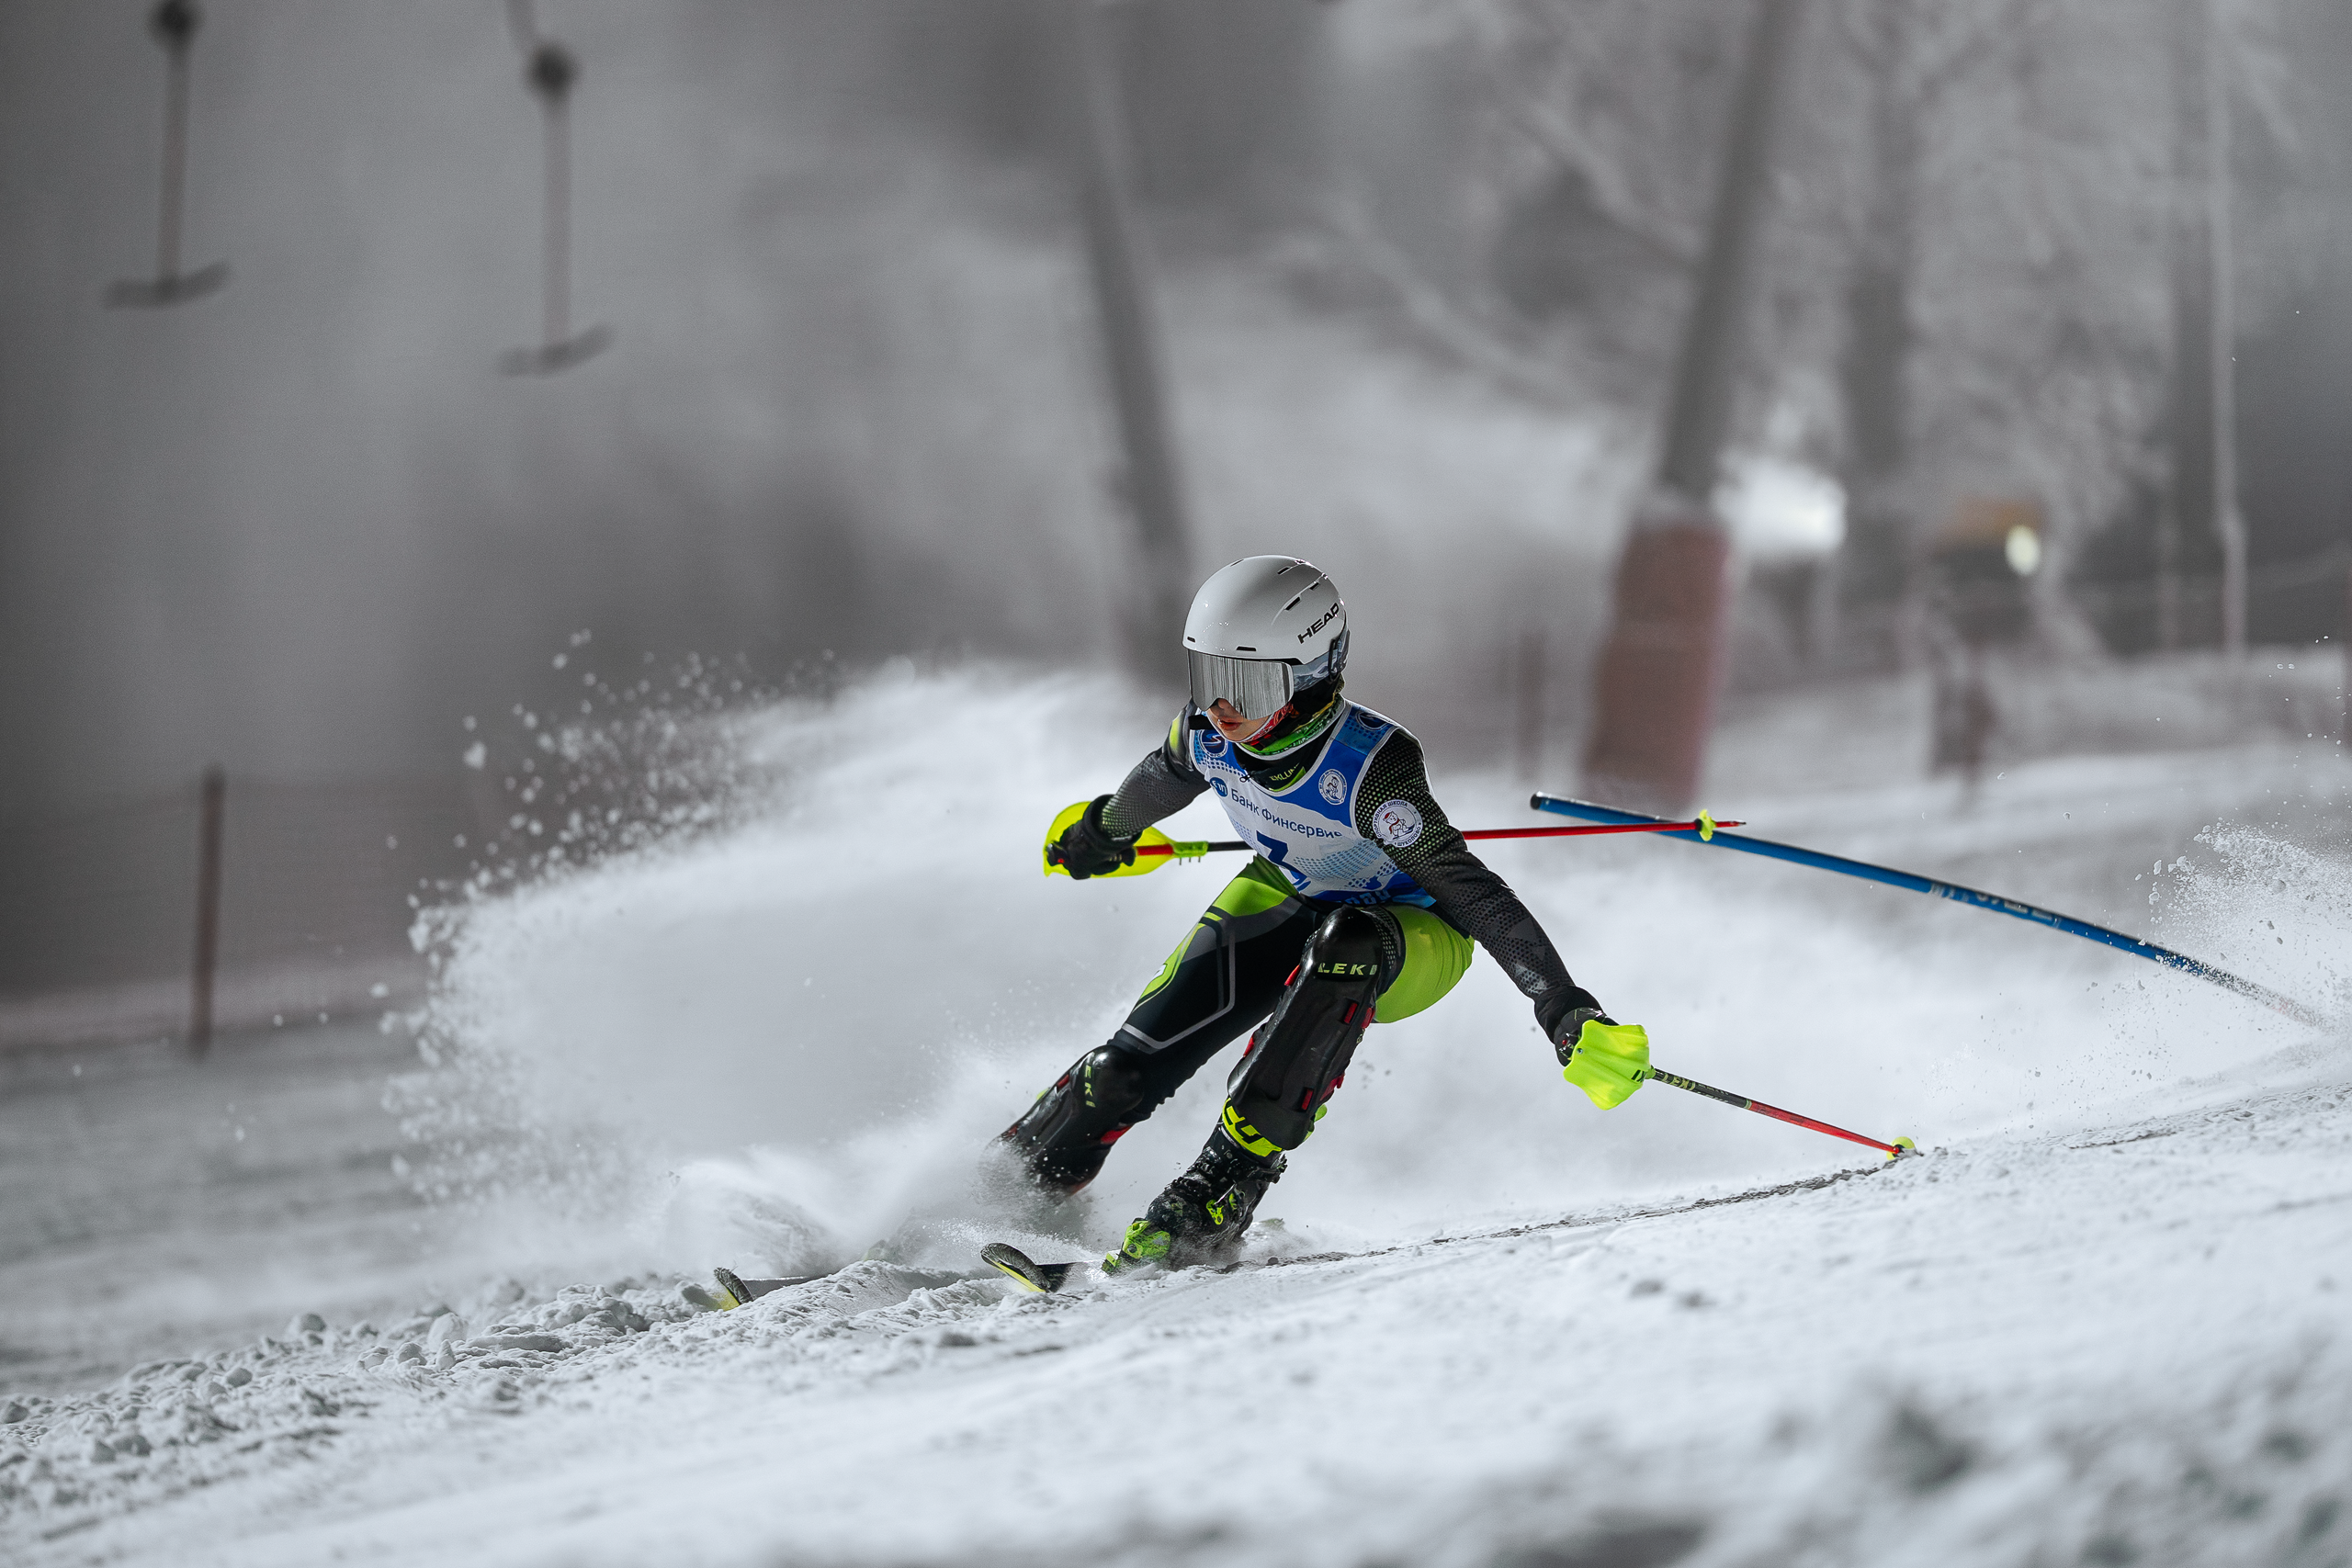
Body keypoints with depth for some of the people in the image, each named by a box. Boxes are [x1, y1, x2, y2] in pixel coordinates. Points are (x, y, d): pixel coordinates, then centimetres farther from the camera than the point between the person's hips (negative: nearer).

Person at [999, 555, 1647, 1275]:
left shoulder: (1370, 765, -37)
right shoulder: (1210, 733, -20)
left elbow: (1471, 892, -37)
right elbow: (1166, 777, 6)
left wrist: (1569, 1018, -42)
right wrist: (1105, 833, 26)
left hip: (1417, 938, -5)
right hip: (1291, 901, 5)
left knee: (1343, 945, -41)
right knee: (1138, 1060, -15)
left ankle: (1221, 1193, -37)